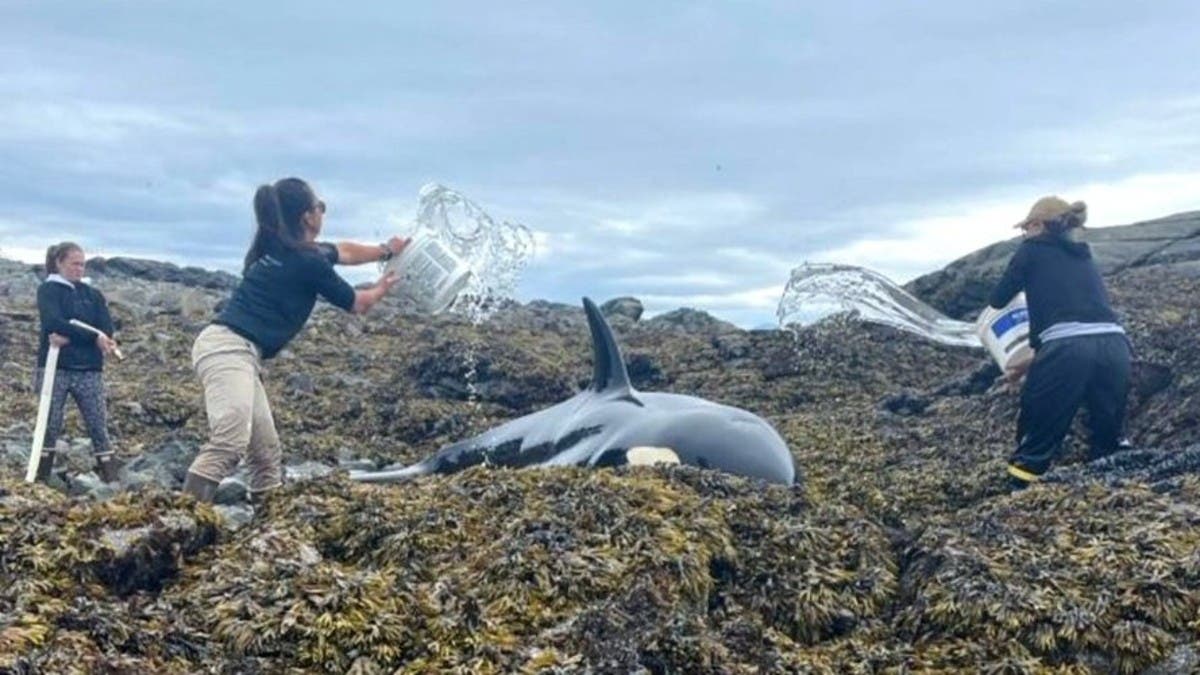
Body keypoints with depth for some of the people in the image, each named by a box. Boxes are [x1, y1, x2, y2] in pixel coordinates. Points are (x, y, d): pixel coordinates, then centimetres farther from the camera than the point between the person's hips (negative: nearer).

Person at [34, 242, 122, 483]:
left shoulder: (93, 294, 13)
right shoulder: (48, 290, 3)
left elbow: (106, 331, -1)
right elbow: (55, 323, -15)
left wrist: (70, 338, -15)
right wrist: (93, 338, -22)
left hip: (89, 370, 3)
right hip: (55, 367, -3)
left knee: (99, 426, -1)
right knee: (50, 426, 0)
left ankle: (111, 478, -1)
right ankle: (39, 479, 7)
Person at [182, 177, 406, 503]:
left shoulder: (282, 248, 20)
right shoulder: (308, 262, -7)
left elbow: (343, 251, 39)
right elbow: (356, 304, 11)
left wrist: (386, 251, 47)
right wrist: (381, 288, 30)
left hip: (235, 351, 10)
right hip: (228, 349, -10)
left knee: (266, 451, 10)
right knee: (229, 445, -26)